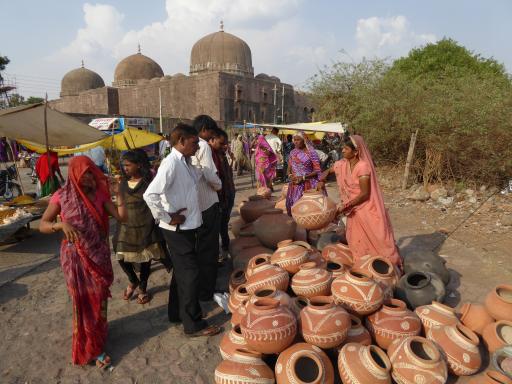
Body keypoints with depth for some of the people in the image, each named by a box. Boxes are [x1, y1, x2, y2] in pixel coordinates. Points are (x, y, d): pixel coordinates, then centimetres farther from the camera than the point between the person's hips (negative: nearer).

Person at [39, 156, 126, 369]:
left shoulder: (99, 194, -2)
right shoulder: (62, 196, -8)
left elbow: (121, 216, -10)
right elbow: (42, 225, -8)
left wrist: (119, 193, -19)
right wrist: (61, 225, -27)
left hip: (99, 253, 3)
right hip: (75, 256, -2)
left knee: (99, 297, 14)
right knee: (84, 300, 7)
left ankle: (98, 331, 38)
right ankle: (92, 348, 20)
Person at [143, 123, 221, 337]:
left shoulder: (186, 162, 7)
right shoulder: (171, 163, -21)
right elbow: (150, 195, -29)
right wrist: (168, 218, -21)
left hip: (188, 227, 9)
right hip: (178, 229, -9)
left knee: (182, 271, 20)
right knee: (190, 274, 1)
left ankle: (176, 313, 38)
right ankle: (193, 325, 17)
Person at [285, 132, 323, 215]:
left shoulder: (311, 152, -5)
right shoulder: (293, 152, 10)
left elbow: (317, 170, -8)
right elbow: (289, 169, 16)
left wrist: (303, 177, -16)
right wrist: (290, 176, -6)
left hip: (309, 185, -5)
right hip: (295, 185, 5)